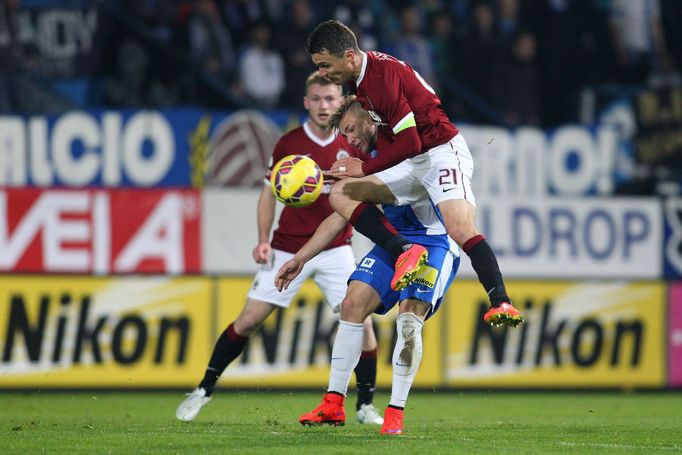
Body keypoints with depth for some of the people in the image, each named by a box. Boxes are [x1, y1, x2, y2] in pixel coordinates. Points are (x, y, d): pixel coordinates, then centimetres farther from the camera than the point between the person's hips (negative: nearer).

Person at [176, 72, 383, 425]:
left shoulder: (351, 145, -3)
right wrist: (263, 240, -4)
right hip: (288, 249, -1)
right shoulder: (288, 144, -5)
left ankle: (366, 406, 3)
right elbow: (270, 192, 4)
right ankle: (203, 390, 12)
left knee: (362, 323, -11)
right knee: (248, 320, -3)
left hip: (334, 248, 1)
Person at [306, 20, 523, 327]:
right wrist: (364, 128, 8)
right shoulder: (358, 78, 5)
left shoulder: (384, 76, -23)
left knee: (460, 228, -29)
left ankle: (501, 304, -30)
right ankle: (405, 252, -18)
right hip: (410, 163, 10)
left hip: (442, 154, -10)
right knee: (340, 194, -4)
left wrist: (365, 169, -14)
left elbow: (410, 143, -23)